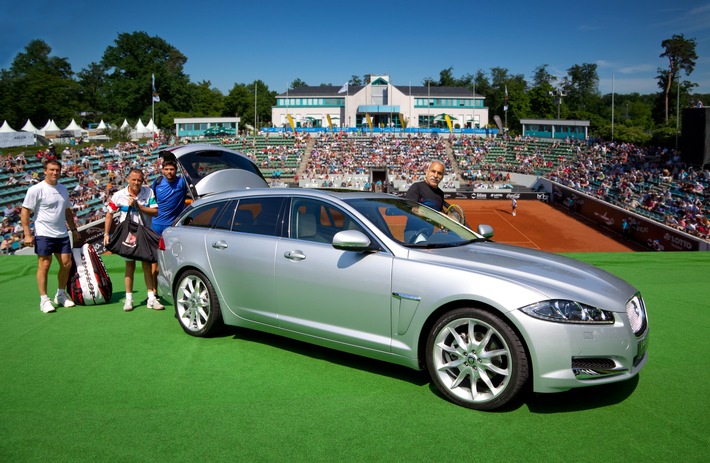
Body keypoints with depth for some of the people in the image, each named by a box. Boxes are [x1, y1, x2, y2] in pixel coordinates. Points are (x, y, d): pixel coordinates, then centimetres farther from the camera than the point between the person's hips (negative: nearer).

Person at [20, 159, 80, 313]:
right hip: (43, 235, -6)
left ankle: (61, 294, 21)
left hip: (62, 235, 6)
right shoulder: (36, 189, -7)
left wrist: (73, 228, 19)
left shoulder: (63, 189, 12)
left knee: (67, 264, 5)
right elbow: (24, 212, -8)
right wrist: (27, 234, -13)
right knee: (44, 265, -4)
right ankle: (44, 300, 5)